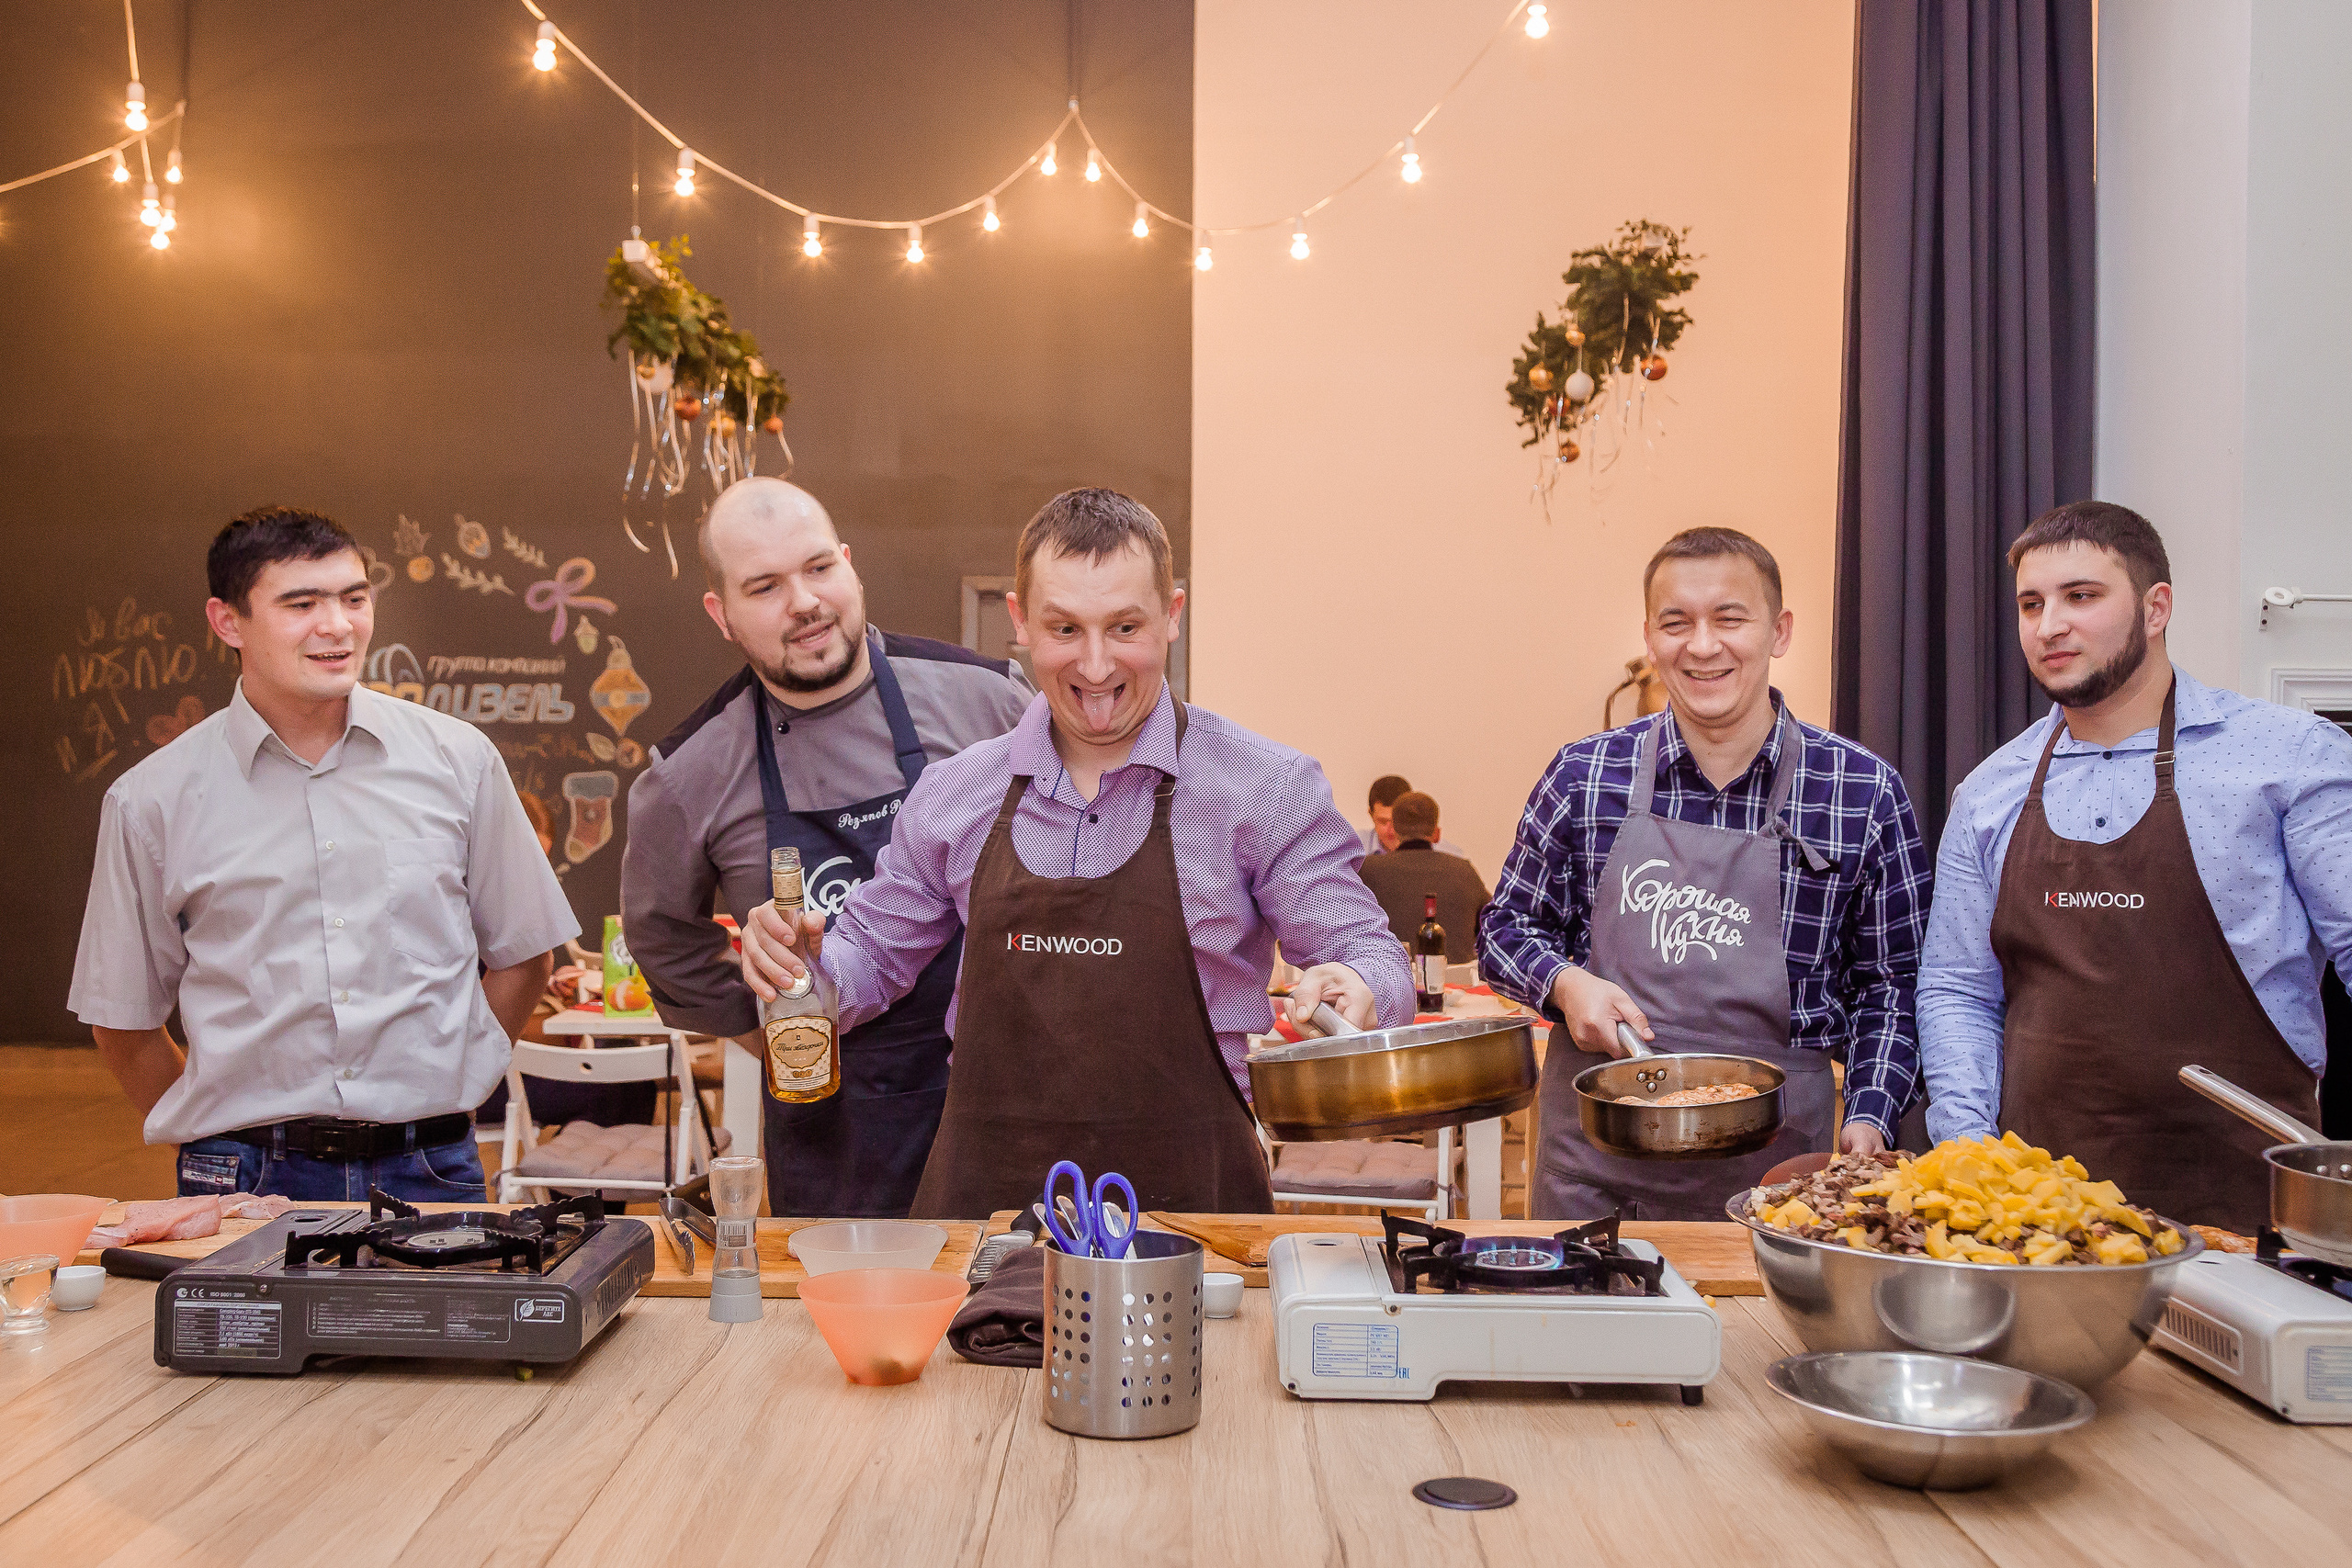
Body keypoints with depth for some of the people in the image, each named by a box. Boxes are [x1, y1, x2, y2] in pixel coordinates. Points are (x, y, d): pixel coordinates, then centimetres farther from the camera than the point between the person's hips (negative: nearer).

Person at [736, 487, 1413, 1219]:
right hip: (984, 1195, 2)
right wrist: (802, 958, -1)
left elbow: (1370, 960, 1)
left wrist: (1357, 988, -22)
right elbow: (874, 956, 20)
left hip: (1185, 1202, -2)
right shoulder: (955, 795, 10)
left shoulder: (1268, 788, 0)